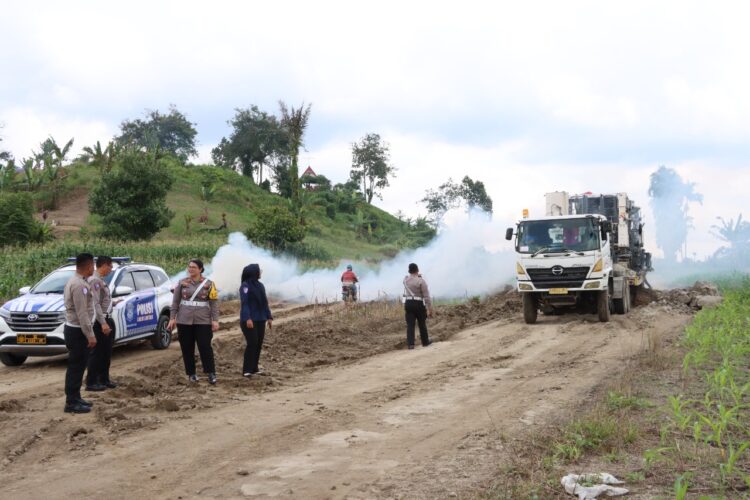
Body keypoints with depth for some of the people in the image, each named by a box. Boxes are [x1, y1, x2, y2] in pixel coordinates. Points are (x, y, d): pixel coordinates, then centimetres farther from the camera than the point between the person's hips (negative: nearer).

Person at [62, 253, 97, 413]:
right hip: (77, 331, -10)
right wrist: (90, 335, -22)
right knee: (76, 366, -5)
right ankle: (71, 403, -2)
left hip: (74, 329, 10)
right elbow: (82, 313, -23)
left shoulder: (75, 281, 13)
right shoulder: (79, 285, -20)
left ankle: (75, 398, 22)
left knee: (78, 365, 15)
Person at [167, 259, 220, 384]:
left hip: (203, 321, -2)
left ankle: (211, 373, 4)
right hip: (184, 321, 2)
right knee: (187, 348, 6)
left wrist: (215, 320, -6)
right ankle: (191, 373, 17)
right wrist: (172, 318, 3)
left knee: (205, 347, -5)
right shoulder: (182, 283, 5)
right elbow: (175, 302, 9)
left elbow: (214, 303, 1)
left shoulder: (208, 284, 2)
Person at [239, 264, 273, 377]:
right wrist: (247, 319, -23)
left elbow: (265, 303, 16)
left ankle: (254, 368, 16)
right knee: (252, 343, -10)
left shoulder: (260, 285, 13)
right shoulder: (245, 286, -9)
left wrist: (269, 317, 11)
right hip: (249, 320, -7)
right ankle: (247, 370, -4)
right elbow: (244, 303, -15)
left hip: (260, 320, 7)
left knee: (259, 344, 7)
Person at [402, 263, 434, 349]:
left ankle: (410, 343, -10)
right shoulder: (421, 281, -12)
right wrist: (430, 309, -9)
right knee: (422, 324, 14)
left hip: (408, 303, 3)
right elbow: (426, 296, -13)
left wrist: (417, 276, 24)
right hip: (419, 304, -3)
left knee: (410, 325, 0)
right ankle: (425, 341, 28)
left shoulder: (405, 280, 3)